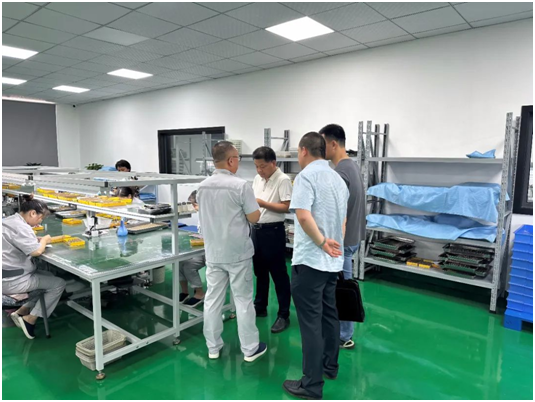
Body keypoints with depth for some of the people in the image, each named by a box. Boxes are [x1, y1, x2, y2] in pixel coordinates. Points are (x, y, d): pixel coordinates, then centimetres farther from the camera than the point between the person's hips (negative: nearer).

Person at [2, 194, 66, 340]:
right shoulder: (20, 227, -22)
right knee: (59, 284, -5)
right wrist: (44, 240, -8)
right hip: (11, 280, -11)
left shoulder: (11, 220, 9)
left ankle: (21, 312, 20)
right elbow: (36, 251, -29)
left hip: (10, 274, 11)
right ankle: (30, 319, 3)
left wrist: (38, 240, 4)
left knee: (49, 277, 22)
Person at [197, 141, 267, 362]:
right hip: (238, 252, -5)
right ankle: (250, 348, 18)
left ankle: (213, 347, 23)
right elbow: (254, 217, -11)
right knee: (243, 300, 5)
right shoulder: (240, 185, -17)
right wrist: (252, 204, 8)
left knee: (212, 299, 11)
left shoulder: (203, 187, 4)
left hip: (213, 252, 5)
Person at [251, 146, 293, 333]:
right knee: (260, 271, 18)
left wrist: (262, 203, -21)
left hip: (273, 230, -7)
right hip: (256, 229, 8)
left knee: (278, 274, 2)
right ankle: (260, 307, 34)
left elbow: (285, 207, -18)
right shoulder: (257, 179, 10)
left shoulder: (283, 180, -13)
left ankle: (284, 315, 14)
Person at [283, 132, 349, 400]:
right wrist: (334, 242, 14)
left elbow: (303, 215, -27)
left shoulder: (306, 176, -14)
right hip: (333, 259, 9)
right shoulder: (338, 178, 13)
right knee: (329, 314, 20)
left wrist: (322, 243, -16)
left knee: (311, 321, -1)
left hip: (310, 259, -9)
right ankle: (330, 366, 35)